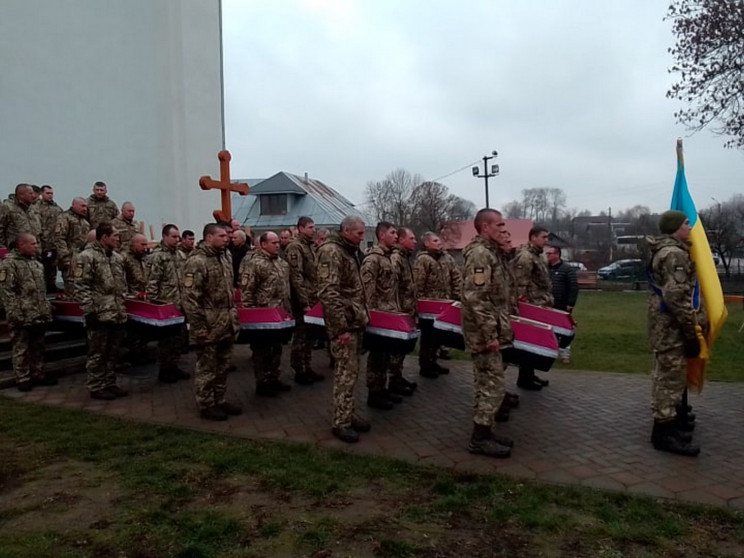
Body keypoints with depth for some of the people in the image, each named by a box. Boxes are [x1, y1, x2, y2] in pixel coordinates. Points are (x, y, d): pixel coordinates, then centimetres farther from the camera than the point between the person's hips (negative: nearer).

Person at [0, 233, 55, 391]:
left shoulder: (36, 263, 15)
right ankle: (23, 379, 11)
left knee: (38, 347, 15)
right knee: (21, 349, 3)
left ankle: (38, 375, 25)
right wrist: (15, 313, -20)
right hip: (22, 317, -8)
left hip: (39, 316, 8)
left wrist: (47, 309, 17)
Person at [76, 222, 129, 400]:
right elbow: (81, 287, -13)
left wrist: (124, 307, 15)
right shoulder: (87, 257, -9)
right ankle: (96, 388, 12)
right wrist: (89, 311, -17)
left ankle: (110, 384, 24)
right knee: (97, 354, 2)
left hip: (117, 315, 7)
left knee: (113, 353, 14)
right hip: (99, 315, -7)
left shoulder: (117, 257, 14)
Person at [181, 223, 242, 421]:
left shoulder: (223, 258, 12)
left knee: (222, 366, 17)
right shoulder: (197, 261, -16)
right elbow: (189, 298, -20)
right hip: (209, 327, -9)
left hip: (226, 325, 9)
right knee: (206, 367, 4)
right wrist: (198, 327, -21)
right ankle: (206, 405, 17)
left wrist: (234, 317, 17)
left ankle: (219, 400, 30)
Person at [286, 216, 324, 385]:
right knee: (301, 336, -1)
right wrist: (304, 302, -22)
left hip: (312, 299, 9)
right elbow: (296, 277, -20)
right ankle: (299, 371, 8)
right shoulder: (295, 247, -12)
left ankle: (307, 368, 23)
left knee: (309, 335, 14)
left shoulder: (309, 246, 16)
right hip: (302, 301, -9)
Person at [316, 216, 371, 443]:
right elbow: (329, 293, -24)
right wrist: (341, 327, -24)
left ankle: (348, 414, 26)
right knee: (346, 373, -5)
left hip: (355, 321, 10)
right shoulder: (331, 252, -16)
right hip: (344, 323, -10)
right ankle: (341, 422, 5)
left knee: (351, 371, 15)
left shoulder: (349, 252, 16)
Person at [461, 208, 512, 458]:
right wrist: (490, 334, -24)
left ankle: (484, 432, 25)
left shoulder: (490, 251, 16)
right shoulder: (480, 254, -18)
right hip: (484, 333, -10)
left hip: (489, 330, 10)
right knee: (492, 385, -4)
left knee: (485, 384, 15)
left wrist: (495, 329, 21)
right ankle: (479, 438, 6)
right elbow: (476, 299, -25)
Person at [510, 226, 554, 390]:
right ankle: (524, 379, 7)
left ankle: (530, 375, 26)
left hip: (539, 307, 10)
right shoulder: (525, 256, -17)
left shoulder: (537, 255, 17)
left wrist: (547, 301, 23)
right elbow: (521, 285, -22)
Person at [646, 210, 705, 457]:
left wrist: (695, 324, 24)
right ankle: (664, 432, 1)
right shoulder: (675, 254, -16)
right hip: (672, 325, -11)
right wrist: (691, 333, -20)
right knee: (672, 376, -5)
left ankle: (665, 423, 30)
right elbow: (677, 297, -24)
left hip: (664, 323, 11)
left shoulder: (665, 251, 18)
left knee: (665, 375, 18)